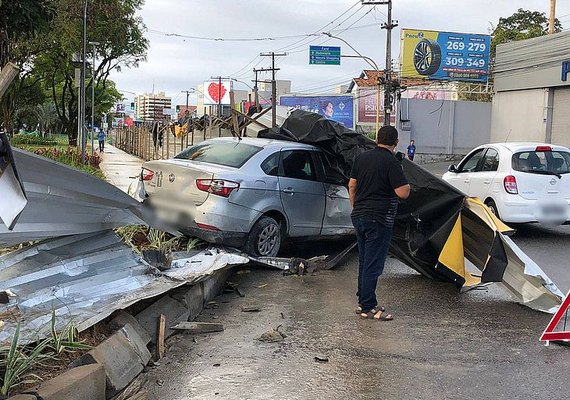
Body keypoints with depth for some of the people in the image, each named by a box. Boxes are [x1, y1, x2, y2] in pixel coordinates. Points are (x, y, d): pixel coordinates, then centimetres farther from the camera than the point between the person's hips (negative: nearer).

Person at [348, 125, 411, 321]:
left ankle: (363, 302, 24)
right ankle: (368, 307, 3)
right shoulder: (392, 162, -13)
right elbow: (403, 193, -18)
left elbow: (352, 185, 16)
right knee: (373, 265, -2)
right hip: (379, 220, -8)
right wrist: (406, 183, 4)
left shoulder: (362, 157, 9)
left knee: (364, 261, 16)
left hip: (358, 216, 8)